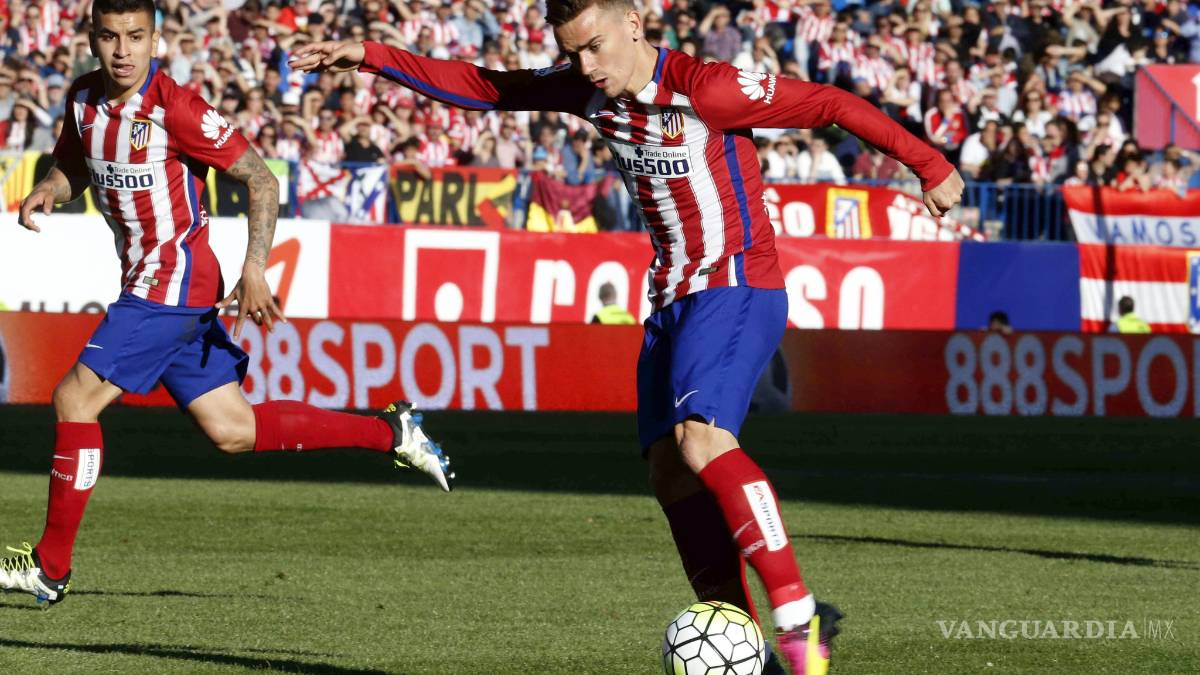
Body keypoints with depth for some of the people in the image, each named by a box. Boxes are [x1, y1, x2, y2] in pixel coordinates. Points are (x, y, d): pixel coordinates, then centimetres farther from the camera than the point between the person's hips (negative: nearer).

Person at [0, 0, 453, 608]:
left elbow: (261, 180, -13)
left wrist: (255, 267, -21)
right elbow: (73, 166, 24)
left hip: (174, 283, -8)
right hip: (148, 286, 8)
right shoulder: (84, 99, 5)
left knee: (76, 399, -11)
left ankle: (50, 566, -3)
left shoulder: (174, 107, -17)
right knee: (233, 432, 11)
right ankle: (390, 432, 23)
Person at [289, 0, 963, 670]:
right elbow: (484, 87, 14)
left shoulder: (705, 88, -17)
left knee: (702, 441, -27)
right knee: (670, 473, -1)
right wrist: (371, 58, 10)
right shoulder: (592, 91, 6)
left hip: (737, 288, -9)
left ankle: (799, 619, -26)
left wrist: (930, 166, -6)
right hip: (673, 298, 9)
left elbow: (830, 104, -11)